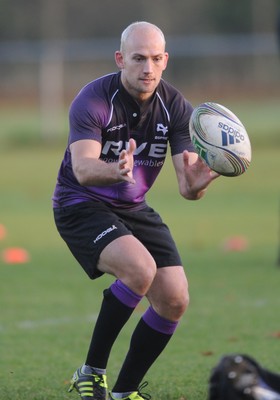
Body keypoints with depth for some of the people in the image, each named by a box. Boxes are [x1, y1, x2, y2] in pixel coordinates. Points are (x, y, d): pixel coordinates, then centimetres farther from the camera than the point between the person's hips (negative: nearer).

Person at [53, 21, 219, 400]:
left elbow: (187, 183, -14)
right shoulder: (93, 100, -22)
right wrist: (116, 171, -57)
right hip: (81, 206, -6)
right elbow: (83, 168, -35)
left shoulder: (175, 106, -9)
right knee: (140, 268, -30)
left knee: (174, 300, -6)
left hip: (134, 208, 6)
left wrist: (194, 184, -39)